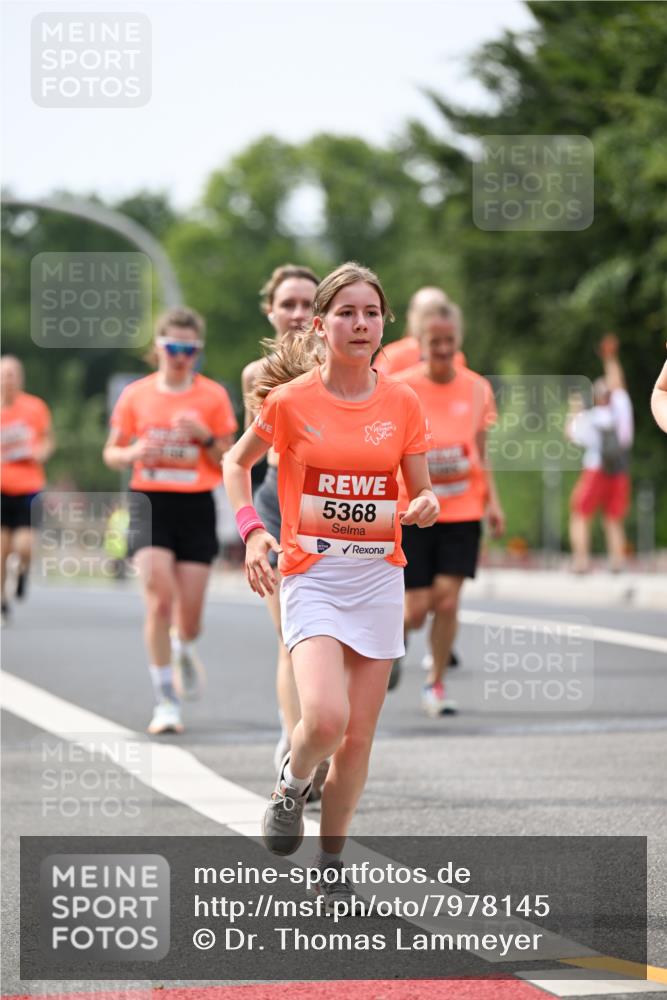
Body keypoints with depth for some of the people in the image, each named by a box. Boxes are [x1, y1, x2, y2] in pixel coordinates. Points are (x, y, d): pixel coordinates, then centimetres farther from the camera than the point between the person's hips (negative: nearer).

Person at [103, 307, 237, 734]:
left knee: (189, 612, 1)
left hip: (196, 506, 0)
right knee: (160, 602, -15)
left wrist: (205, 438, -15)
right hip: (151, 504, 0)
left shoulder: (213, 397, 2)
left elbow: (229, 464, 4)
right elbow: (112, 453, 12)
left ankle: (186, 652, 39)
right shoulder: (136, 395, 4)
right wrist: (133, 453, -10)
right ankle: (166, 700, -7)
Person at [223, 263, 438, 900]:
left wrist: (426, 508, -14)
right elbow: (237, 462, 11)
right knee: (326, 718, -22)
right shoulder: (291, 400, -5)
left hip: (380, 574, 3)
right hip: (311, 572, -3)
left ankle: (330, 861, 20)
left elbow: (420, 496, 10)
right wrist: (251, 530, -3)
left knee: (358, 735, 3)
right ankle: (291, 784, 12)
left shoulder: (402, 404, 2)